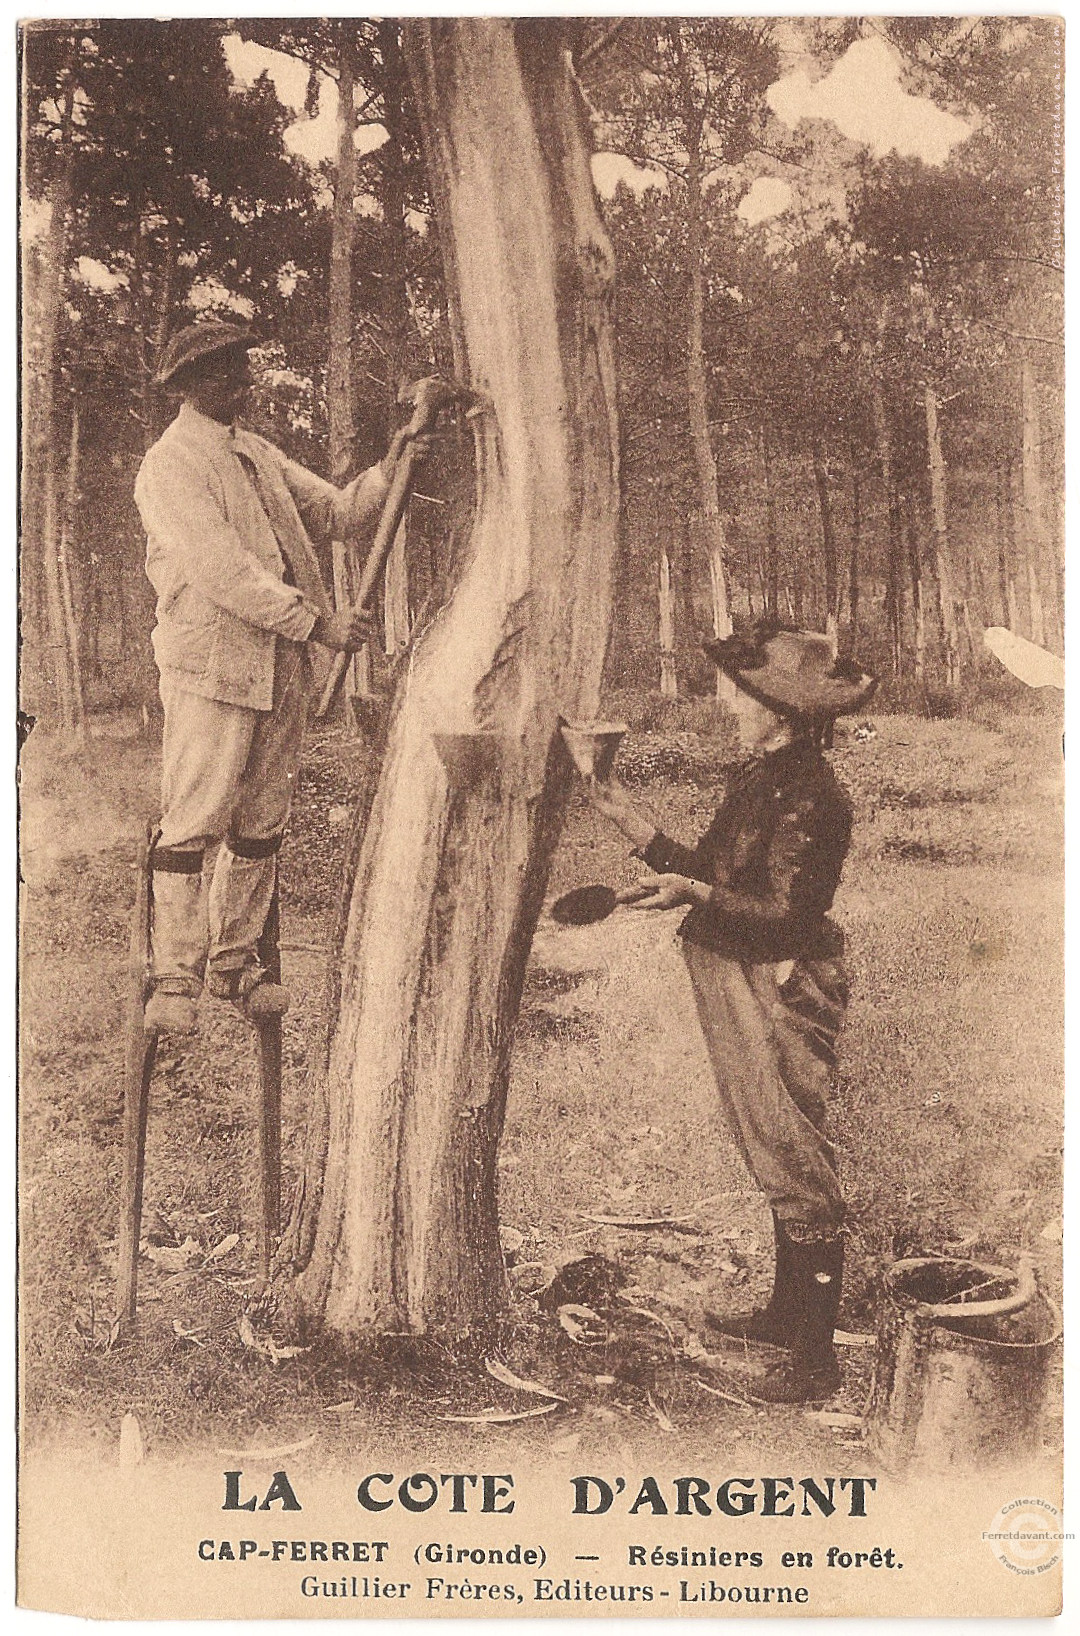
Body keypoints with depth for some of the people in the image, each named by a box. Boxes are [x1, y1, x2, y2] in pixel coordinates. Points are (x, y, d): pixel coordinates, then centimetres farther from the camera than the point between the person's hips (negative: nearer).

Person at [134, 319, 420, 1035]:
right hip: (212, 669, -7)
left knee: (261, 826, 10)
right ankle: (175, 978, 3)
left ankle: (235, 961, 20)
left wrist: (390, 471, -1)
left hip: (285, 671, 8)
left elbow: (338, 514, 17)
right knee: (193, 826, -5)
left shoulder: (259, 453, 19)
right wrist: (315, 622, -19)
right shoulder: (169, 467, -7)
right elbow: (222, 572, -17)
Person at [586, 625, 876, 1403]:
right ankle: (788, 1311, 35)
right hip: (743, 989, 10)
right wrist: (632, 820, 14)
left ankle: (816, 1359, 7)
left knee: (796, 1164, -3)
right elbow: (715, 873, 14)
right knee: (777, 1158, 20)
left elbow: (785, 914, -22)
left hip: (783, 994, -10)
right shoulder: (761, 777, 11)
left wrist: (695, 894, -32)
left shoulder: (808, 794, -19)